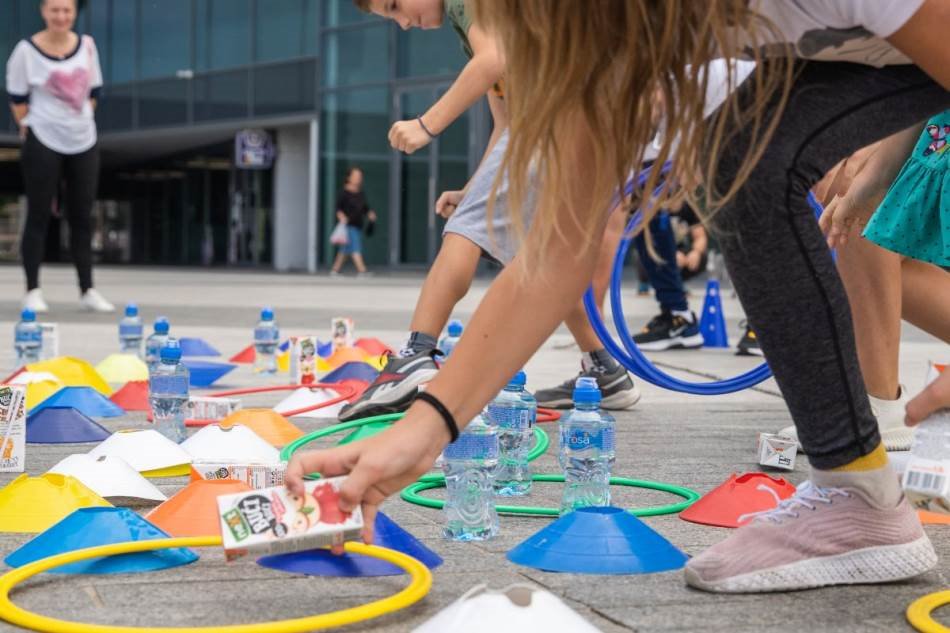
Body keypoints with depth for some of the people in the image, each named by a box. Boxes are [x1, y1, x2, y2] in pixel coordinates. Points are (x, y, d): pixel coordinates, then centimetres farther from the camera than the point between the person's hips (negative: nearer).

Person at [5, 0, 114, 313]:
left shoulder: (87, 45, 2)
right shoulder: (26, 50, -10)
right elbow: (16, 97, -3)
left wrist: (81, 121, 10)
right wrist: (30, 126, 0)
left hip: (84, 143, 4)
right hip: (43, 143, -4)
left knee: (82, 217, 8)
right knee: (38, 216, 0)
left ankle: (87, 290, 15)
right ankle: (33, 291, 8)